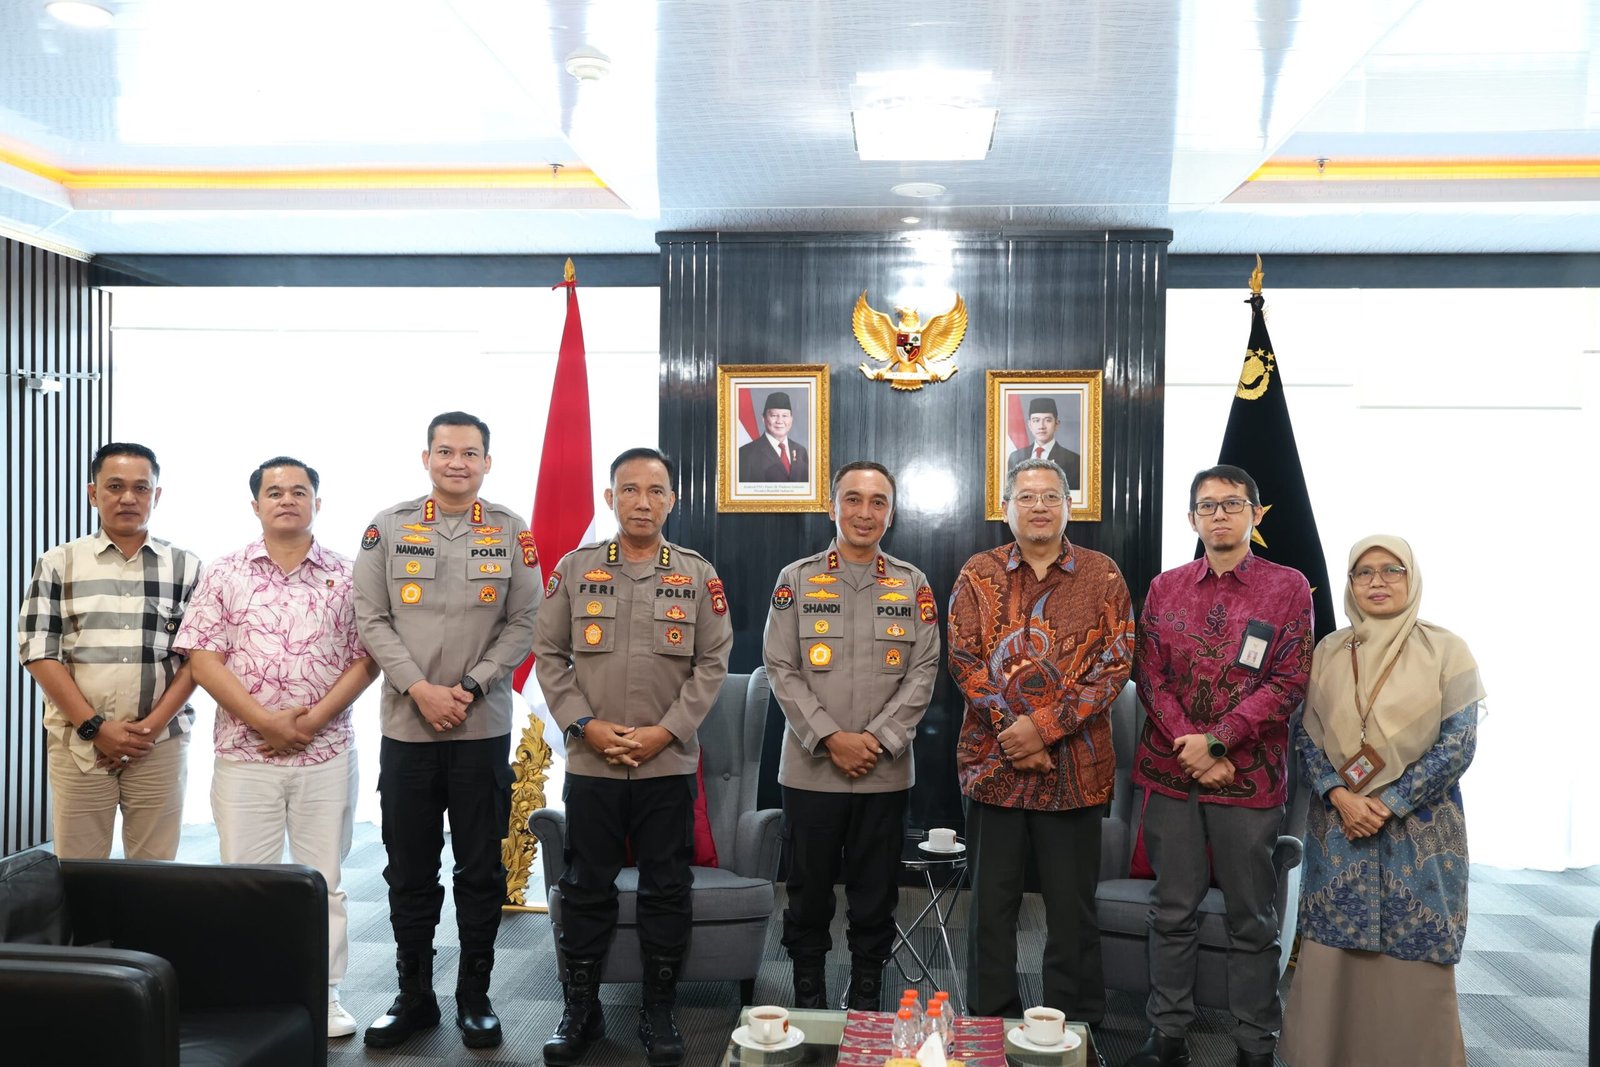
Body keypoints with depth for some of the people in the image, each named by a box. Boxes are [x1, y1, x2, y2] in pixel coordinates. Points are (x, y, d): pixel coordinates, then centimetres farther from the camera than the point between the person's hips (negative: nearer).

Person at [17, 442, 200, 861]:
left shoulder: (186, 567, 6)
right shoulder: (57, 564, 5)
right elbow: (38, 652, -1)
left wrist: (152, 725, -9)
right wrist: (95, 727, -9)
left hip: (160, 744, 0)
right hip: (77, 744, 0)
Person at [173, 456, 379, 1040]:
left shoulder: (347, 576, 5)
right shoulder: (224, 574, 4)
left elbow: (366, 658, 1)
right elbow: (201, 657, -3)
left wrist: (314, 718, -12)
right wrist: (265, 720, -12)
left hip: (326, 752, 0)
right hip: (244, 753, 0)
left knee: (323, 878, 7)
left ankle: (324, 992, 18)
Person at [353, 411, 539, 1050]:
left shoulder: (512, 533, 3)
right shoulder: (388, 529, 3)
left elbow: (523, 623, 0)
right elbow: (370, 618, -1)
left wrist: (471, 688, -11)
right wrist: (419, 688, -12)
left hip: (484, 727, 0)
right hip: (405, 727, 1)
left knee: (481, 870, 7)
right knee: (410, 871, 10)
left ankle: (475, 996, 21)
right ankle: (414, 996, 24)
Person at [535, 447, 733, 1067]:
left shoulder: (698, 575, 3)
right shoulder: (574, 569, 4)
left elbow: (713, 662, 0)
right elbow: (549, 654, 3)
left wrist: (664, 731, -10)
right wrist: (585, 723, -9)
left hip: (669, 763, 0)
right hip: (589, 762, 0)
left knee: (666, 891, 7)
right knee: (586, 888, 9)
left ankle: (659, 1014, 22)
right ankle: (580, 1010, 25)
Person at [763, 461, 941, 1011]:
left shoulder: (913, 585, 5)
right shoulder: (797, 579, 2)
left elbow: (923, 672, 0)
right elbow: (781, 669, -3)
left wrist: (877, 739, -11)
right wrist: (830, 737, -13)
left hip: (886, 772, 1)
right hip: (810, 768, -1)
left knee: (876, 899, 10)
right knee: (808, 894, 9)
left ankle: (866, 1006, 25)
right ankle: (808, 1004, 25)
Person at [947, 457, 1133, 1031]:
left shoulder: (1102, 576, 2)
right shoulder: (978, 575, 5)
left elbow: (1115, 665, -4)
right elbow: (965, 661, -1)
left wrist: (1046, 726, -14)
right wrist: (1010, 733, -12)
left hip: (1075, 768, -1)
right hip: (994, 763, 1)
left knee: (1073, 907, 8)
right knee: (991, 903, 10)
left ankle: (1075, 1024, 24)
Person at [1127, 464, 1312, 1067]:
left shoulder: (1288, 588, 1)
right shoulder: (1165, 588, 9)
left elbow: (1288, 683, -6)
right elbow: (1148, 676, 4)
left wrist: (1217, 740, -14)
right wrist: (1192, 751, -9)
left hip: (1249, 777, -2)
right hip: (1169, 771, 2)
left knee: (1252, 920, 7)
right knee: (1172, 911, 9)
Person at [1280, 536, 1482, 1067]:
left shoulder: (1446, 651, -3)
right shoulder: (1328, 652, 5)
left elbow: (1458, 744, -7)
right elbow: (1307, 735, 5)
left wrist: (1388, 803, -12)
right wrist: (1340, 796, -11)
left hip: (1418, 827, -2)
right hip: (1339, 825, 2)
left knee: (1412, 959, 1)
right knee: (1331, 956, 4)